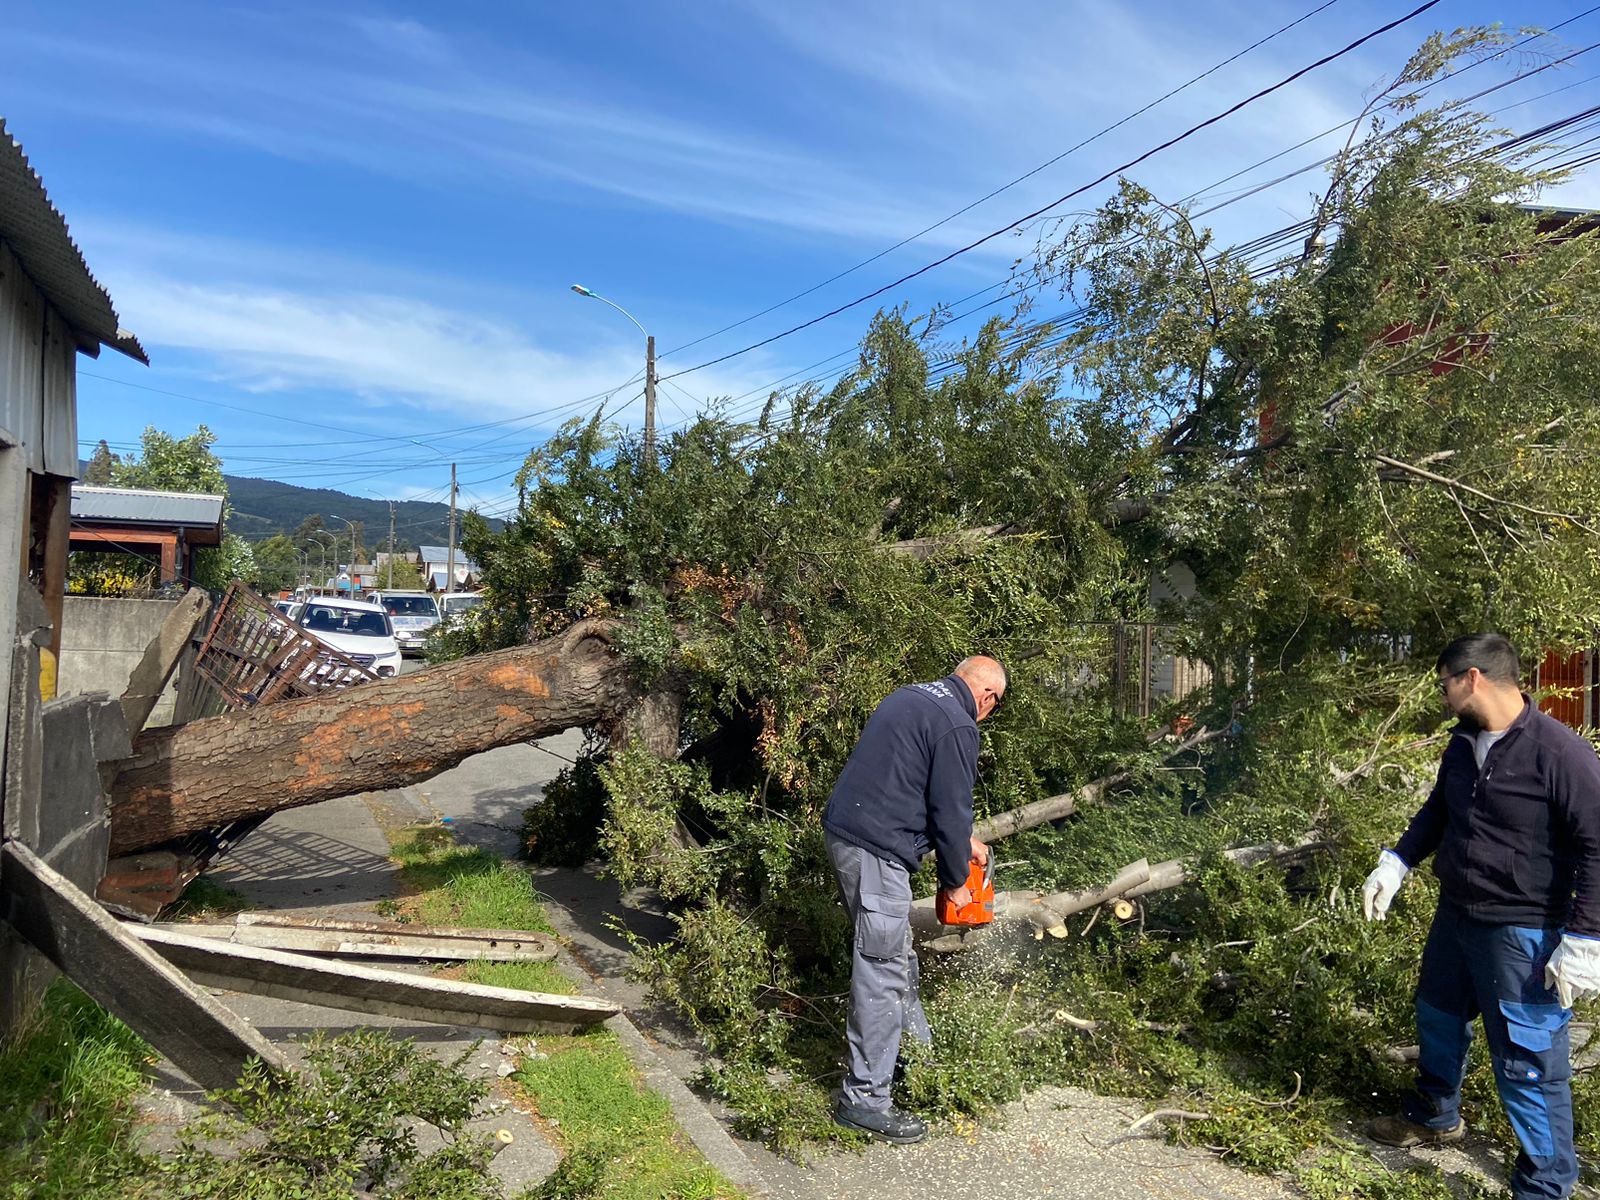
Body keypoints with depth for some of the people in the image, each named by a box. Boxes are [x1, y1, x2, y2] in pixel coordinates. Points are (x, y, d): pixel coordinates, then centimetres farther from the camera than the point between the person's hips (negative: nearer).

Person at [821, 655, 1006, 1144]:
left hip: (843, 830, 10)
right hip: (876, 851, -10)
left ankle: (916, 1044, 39)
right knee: (882, 972, -3)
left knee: (896, 953, 23)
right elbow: (950, 809, -10)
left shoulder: (909, 696, 15)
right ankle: (864, 1097, 4)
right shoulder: (956, 726, -12)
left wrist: (962, 838, 24)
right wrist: (956, 882, 5)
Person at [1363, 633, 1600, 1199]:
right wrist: (1396, 863, 8)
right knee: (1437, 1019, 24)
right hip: (1456, 917, 9)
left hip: (1522, 934, -8)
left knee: (1526, 1060, 1)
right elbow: (1437, 812, 18)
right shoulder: (1463, 744, 4)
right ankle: (1435, 1117, 47)